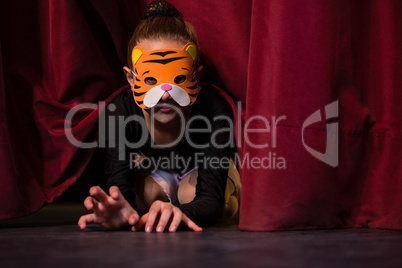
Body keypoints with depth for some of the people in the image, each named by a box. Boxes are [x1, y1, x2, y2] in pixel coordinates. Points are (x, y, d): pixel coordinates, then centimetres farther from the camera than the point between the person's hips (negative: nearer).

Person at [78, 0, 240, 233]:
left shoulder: (214, 109, -42)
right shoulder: (121, 111, -36)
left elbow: (211, 200, -48)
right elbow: (120, 187, -44)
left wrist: (179, 212, -74)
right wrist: (120, 211, -72)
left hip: (200, 171, -2)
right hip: (154, 169, 2)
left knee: (191, 194, -32)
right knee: (147, 191, -28)